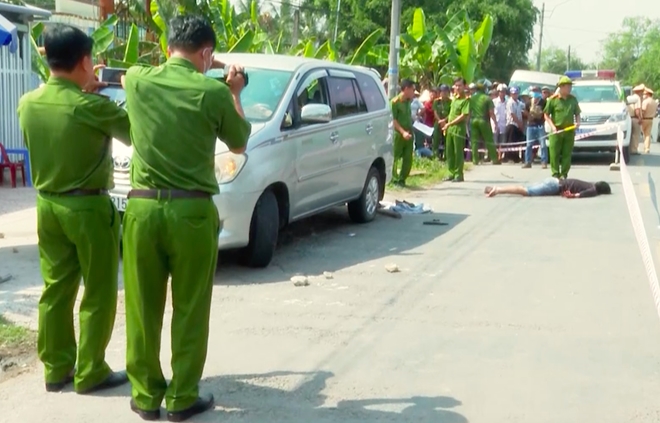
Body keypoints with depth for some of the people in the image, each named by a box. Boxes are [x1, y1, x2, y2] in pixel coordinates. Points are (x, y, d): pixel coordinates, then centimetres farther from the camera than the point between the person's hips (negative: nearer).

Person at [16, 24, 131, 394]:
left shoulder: (28, 103, -1)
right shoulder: (93, 107, -20)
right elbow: (136, 132, -5)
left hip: (48, 205, 7)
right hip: (88, 207, -6)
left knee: (56, 288, 15)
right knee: (99, 294, 6)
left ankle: (57, 368, 23)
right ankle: (90, 373, 13)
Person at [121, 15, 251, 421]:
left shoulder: (137, 80, 2)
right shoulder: (213, 92, -7)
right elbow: (240, 144, 10)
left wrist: (196, 68, 32)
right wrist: (234, 94, 19)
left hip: (142, 207, 3)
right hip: (192, 211, -3)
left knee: (143, 308, 13)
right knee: (190, 309, 9)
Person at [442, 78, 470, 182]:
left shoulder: (465, 100, -9)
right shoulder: (454, 98, 13)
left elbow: (463, 115, -16)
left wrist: (449, 124, -16)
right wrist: (447, 126, 11)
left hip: (459, 129, -7)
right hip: (450, 129, 7)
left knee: (458, 153, -2)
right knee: (449, 152, 10)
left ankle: (459, 175, 4)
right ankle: (452, 173, 19)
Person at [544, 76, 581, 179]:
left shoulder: (573, 99, 9)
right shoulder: (553, 99, -3)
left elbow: (577, 113, 19)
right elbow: (546, 115, 1)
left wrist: (578, 122, -1)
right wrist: (552, 126, -11)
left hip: (569, 131, 3)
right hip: (556, 131, -3)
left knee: (567, 154, 4)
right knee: (554, 154, -3)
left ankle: (564, 175, 10)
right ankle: (555, 174, 3)